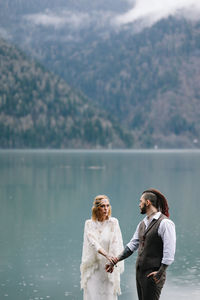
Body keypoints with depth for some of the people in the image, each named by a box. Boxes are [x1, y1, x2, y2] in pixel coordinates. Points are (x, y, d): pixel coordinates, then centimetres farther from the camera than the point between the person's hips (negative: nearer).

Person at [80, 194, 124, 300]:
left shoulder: (113, 222, 1)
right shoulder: (89, 224, 2)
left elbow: (116, 244, -8)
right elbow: (93, 243, -12)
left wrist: (113, 261, -25)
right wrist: (106, 255, -30)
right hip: (93, 268, 1)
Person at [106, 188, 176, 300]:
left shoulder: (165, 223, -12)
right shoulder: (142, 224, 14)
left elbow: (169, 252, -16)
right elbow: (133, 245, 17)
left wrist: (160, 272, -19)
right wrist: (116, 260, 9)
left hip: (153, 274, -8)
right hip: (140, 270, 8)